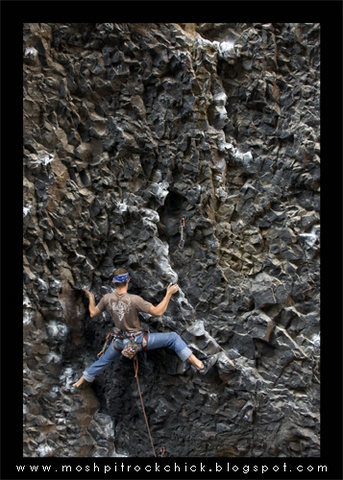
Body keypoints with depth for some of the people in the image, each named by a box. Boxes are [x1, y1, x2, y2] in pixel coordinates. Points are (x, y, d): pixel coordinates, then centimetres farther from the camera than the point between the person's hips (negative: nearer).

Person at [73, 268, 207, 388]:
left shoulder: (107, 298, -13)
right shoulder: (134, 299, -28)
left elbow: (93, 313, 3)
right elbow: (158, 312, -24)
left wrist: (91, 298, 20)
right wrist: (169, 293, -16)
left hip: (120, 341, 5)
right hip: (138, 340, -5)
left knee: (102, 361, 31)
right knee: (173, 338, 1)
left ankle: (80, 382, 48)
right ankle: (199, 365, -6)